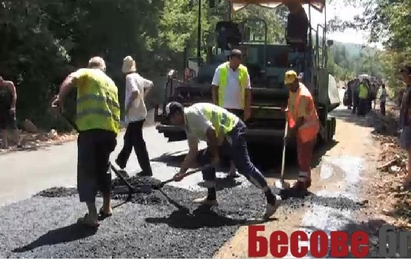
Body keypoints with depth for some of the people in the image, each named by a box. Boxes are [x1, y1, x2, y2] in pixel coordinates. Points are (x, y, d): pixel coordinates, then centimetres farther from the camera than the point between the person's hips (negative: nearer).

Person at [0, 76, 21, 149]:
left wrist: (13, 106, -16)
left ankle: (17, 143, -3)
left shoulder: (9, 84, -1)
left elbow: (14, 95, -6)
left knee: (13, 126, -6)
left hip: (9, 108, -4)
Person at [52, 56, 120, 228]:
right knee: (103, 167, 22)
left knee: (87, 171, 1)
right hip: (110, 130, 6)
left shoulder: (85, 73, 9)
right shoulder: (111, 82, 25)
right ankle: (106, 207, 33)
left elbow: (70, 80, -15)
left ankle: (92, 216, -1)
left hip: (90, 129, -6)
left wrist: (60, 99, -13)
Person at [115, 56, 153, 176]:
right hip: (138, 113, 10)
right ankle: (121, 161, 39)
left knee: (138, 143, -5)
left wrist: (128, 106, -20)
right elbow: (150, 84, 28)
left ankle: (147, 170, -2)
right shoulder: (138, 77, 11)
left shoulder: (129, 77, -16)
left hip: (134, 115, -10)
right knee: (128, 139, 23)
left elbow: (135, 92, -32)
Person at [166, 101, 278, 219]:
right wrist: (181, 172, 19)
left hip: (233, 130, -11)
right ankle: (211, 197, 21)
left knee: (244, 166, -15)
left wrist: (215, 154, -12)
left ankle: (271, 200, -13)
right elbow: (193, 152, 19)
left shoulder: (192, 113, -15)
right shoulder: (188, 126, 16)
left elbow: (210, 131, -23)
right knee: (206, 160, 13)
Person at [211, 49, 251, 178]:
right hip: (224, 108, -2)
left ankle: (233, 167, 13)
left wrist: (248, 109, 1)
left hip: (238, 109, 2)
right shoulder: (221, 69, -2)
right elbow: (215, 88, -1)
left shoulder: (244, 71, 3)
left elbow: (248, 91, 5)